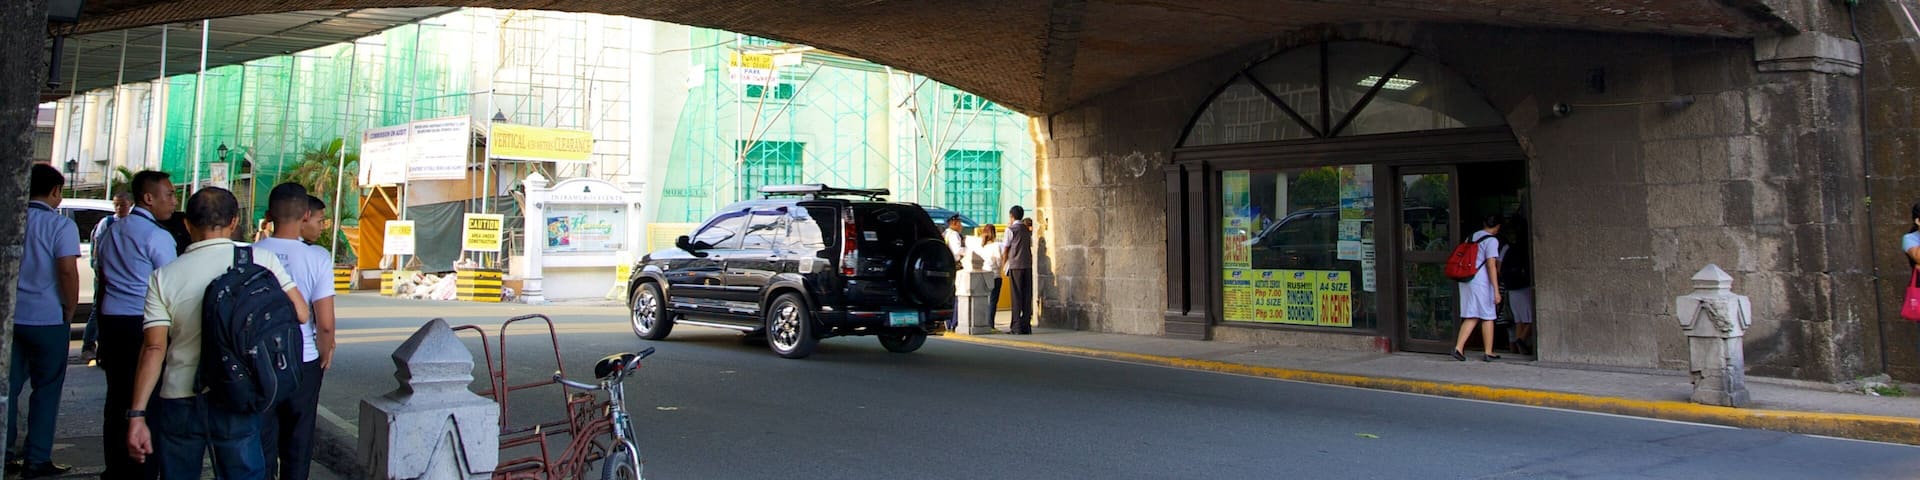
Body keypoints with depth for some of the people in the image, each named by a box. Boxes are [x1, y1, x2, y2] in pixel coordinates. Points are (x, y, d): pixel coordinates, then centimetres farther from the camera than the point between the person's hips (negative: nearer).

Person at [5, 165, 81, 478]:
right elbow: (67, 270, -19)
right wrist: (70, 311, -6)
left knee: (8, 386, 14)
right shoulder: (61, 225, -11)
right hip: (47, 319, -5)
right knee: (46, 390, 4)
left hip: (10, 317, 5)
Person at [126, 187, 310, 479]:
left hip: (178, 401, 1)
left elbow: (154, 348, -6)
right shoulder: (261, 260, -6)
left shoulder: (164, 277, -3)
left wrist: (137, 416, -4)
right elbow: (301, 313, -5)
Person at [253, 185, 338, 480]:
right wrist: (326, 354, 4)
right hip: (303, 362, -2)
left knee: (261, 439, 13)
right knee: (298, 440, 13)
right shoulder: (316, 257, -14)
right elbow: (325, 323, -15)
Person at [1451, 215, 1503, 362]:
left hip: (1466, 280, 7)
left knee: (1471, 317, 8)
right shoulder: (1492, 240, -9)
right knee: (1487, 317, 5)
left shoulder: (1471, 237, 14)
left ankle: (1458, 347, -5)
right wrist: (1496, 290, -15)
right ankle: (1488, 353, 11)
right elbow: (1491, 266, -15)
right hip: (1481, 282, -7)